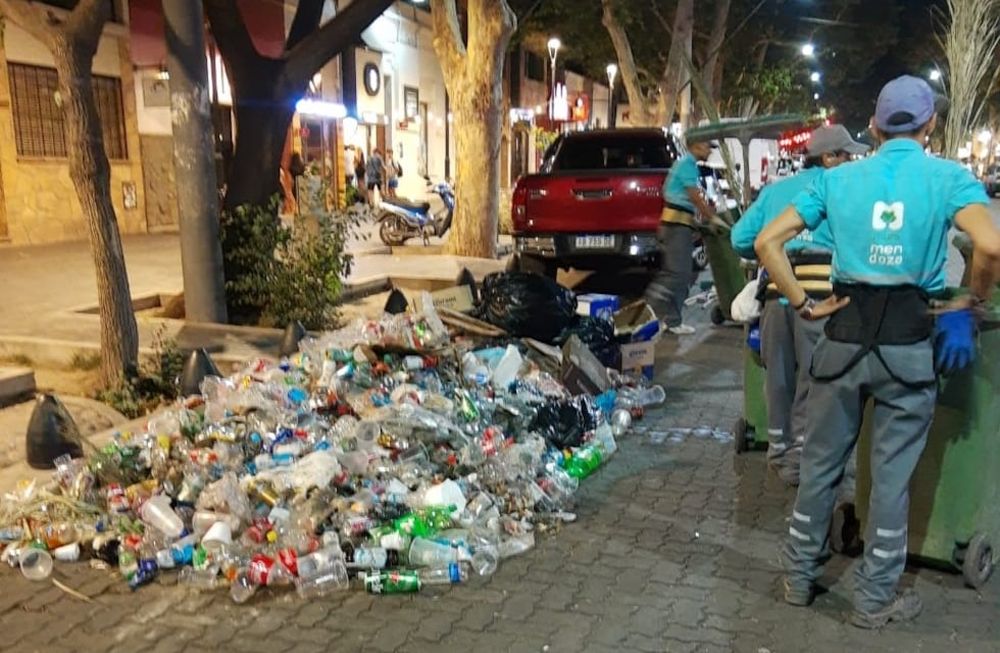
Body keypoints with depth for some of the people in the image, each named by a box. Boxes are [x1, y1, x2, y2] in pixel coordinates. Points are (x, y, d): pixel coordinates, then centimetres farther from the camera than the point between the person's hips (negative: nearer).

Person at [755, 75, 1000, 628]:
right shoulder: (948, 177, -1)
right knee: (892, 474, 10)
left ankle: (799, 577, 28)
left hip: (844, 334, 2)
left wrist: (804, 305, 2)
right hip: (907, 340, -2)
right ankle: (875, 598, 23)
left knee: (820, 463, 15)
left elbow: (767, 241, 0)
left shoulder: (838, 178, 6)